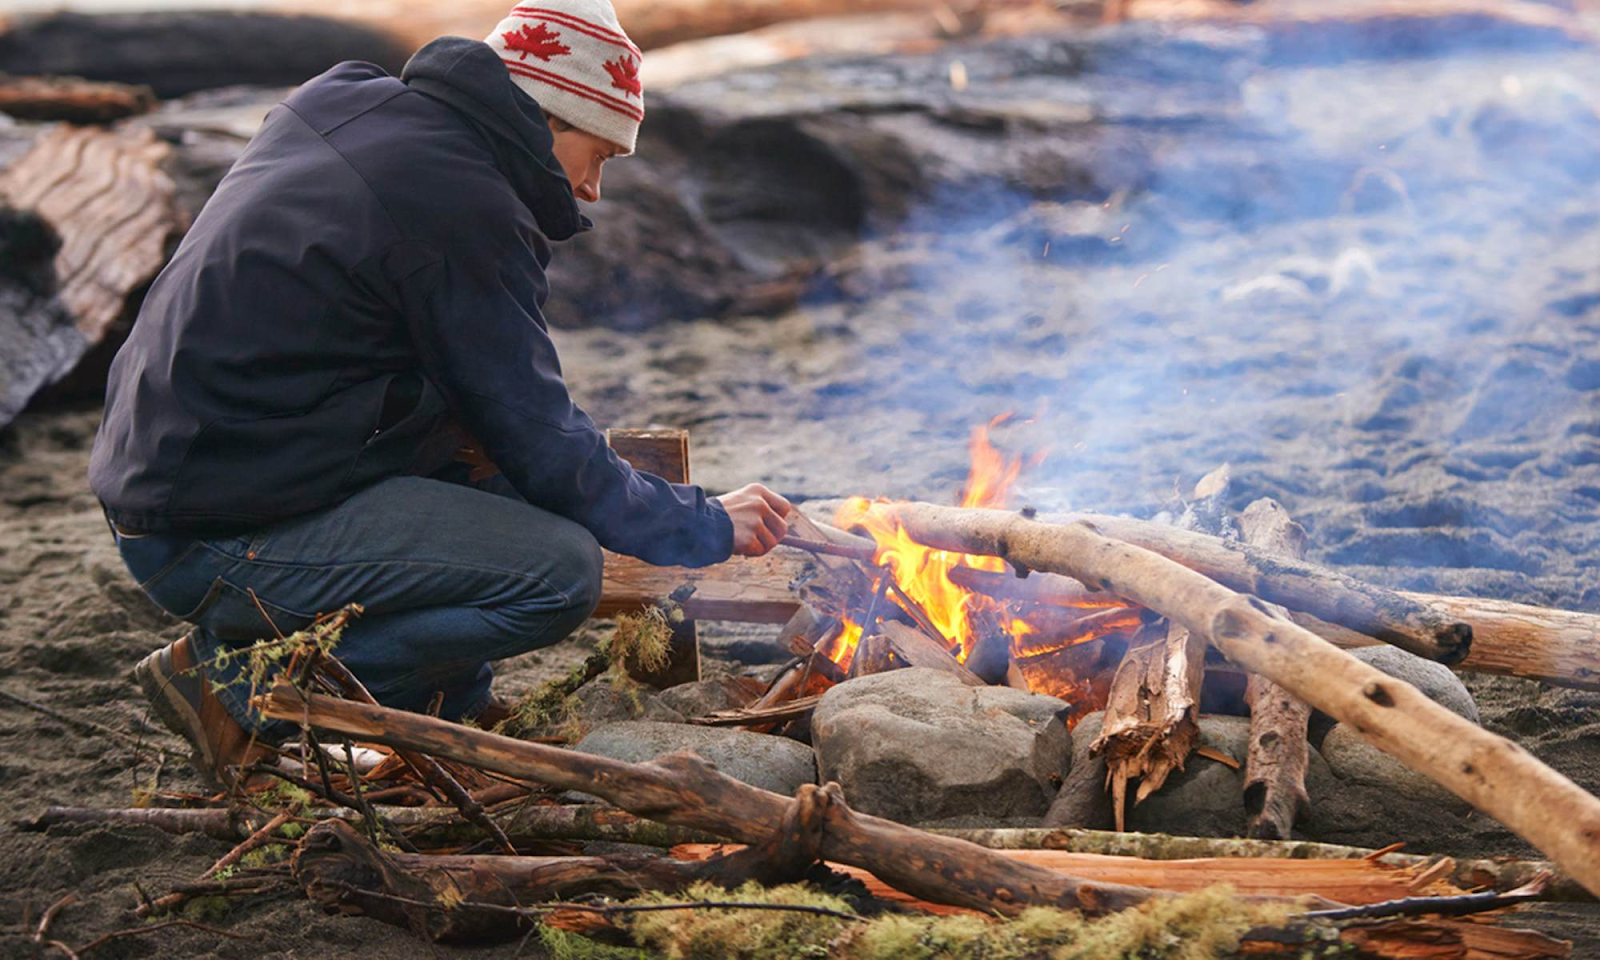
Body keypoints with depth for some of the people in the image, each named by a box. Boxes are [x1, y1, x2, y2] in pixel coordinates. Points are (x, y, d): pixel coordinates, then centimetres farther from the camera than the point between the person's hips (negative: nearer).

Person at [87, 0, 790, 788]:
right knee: (563, 572, -16)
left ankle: (443, 701, 15)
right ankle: (246, 685, -8)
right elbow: (545, 451, -12)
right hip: (216, 541, -10)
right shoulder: (460, 203, -17)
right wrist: (705, 525, 1)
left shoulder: (342, 101, 12)